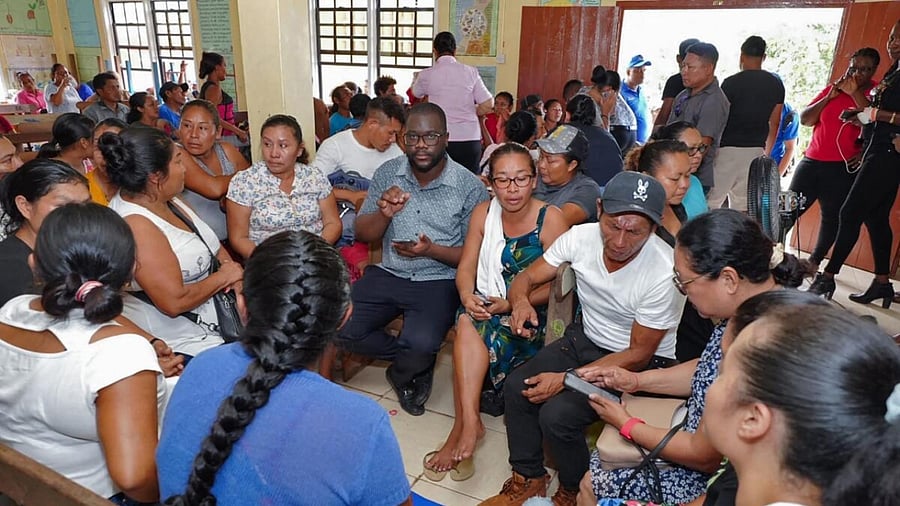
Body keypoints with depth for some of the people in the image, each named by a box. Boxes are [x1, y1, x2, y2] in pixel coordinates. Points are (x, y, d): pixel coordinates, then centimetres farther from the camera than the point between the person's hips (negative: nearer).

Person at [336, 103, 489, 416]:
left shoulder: (470, 187, -7)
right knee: (340, 329, -14)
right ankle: (417, 364, 10)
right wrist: (384, 214, -18)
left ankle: (402, 373, 11)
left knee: (420, 344, -29)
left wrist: (432, 250, -22)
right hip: (388, 274, 4)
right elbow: (362, 234, 4)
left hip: (438, 282, -4)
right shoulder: (387, 173, 3)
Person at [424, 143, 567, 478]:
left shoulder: (550, 218, -11)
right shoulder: (483, 213, 4)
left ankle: (464, 424, -19)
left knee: (470, 329, -29)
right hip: (486, 306, 4)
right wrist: (468, 296, -18)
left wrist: (512, 303, -23)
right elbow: (466, 268, 3)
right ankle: (469, 422, -26)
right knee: (467, 323, -29)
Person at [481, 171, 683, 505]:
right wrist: (520, 301, -29)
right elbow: (527, 278, -3)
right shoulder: (582, 236, -15)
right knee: (516, 387, -13)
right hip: (585, 339, 5)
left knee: (557, 414, -23)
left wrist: (566, 379, -23)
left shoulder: (664, 273, -28)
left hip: (640, 364, -5)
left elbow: (639, 354, -19)